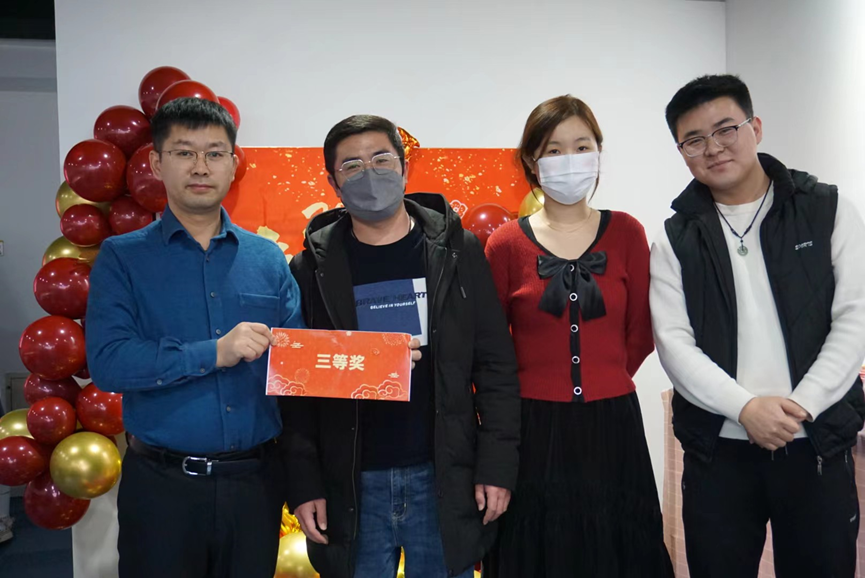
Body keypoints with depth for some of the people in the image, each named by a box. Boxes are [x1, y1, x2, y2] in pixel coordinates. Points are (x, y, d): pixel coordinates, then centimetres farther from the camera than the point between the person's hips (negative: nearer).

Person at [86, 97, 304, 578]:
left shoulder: (268, 259, 5)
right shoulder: (123, 258, -1)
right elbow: (107, 362, -13)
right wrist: (214, 353, -21)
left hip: (255, 481, 2)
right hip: (162, 483, -2)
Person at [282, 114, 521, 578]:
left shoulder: (456, 253, 0)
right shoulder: (313, 269, 0)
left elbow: (495, 368, -1)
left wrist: (497, 467, -5)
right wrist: (303, 486, -4)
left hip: (445, 482, 0)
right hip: (351, 488, 0)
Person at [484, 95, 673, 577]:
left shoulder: (626, 232, 0)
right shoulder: (506, 244, -3)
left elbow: (641, 333, 5)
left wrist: (603, 379, 6)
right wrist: (538, 385, 6)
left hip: (613, 425, 1)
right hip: (534, 431, -1)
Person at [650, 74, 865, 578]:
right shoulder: (677, 239, 4)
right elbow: (674, 344, -3)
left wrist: (798, 406, -14)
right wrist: (746, 407, -16)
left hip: (817, 445, 0)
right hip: (717, 451, 1)